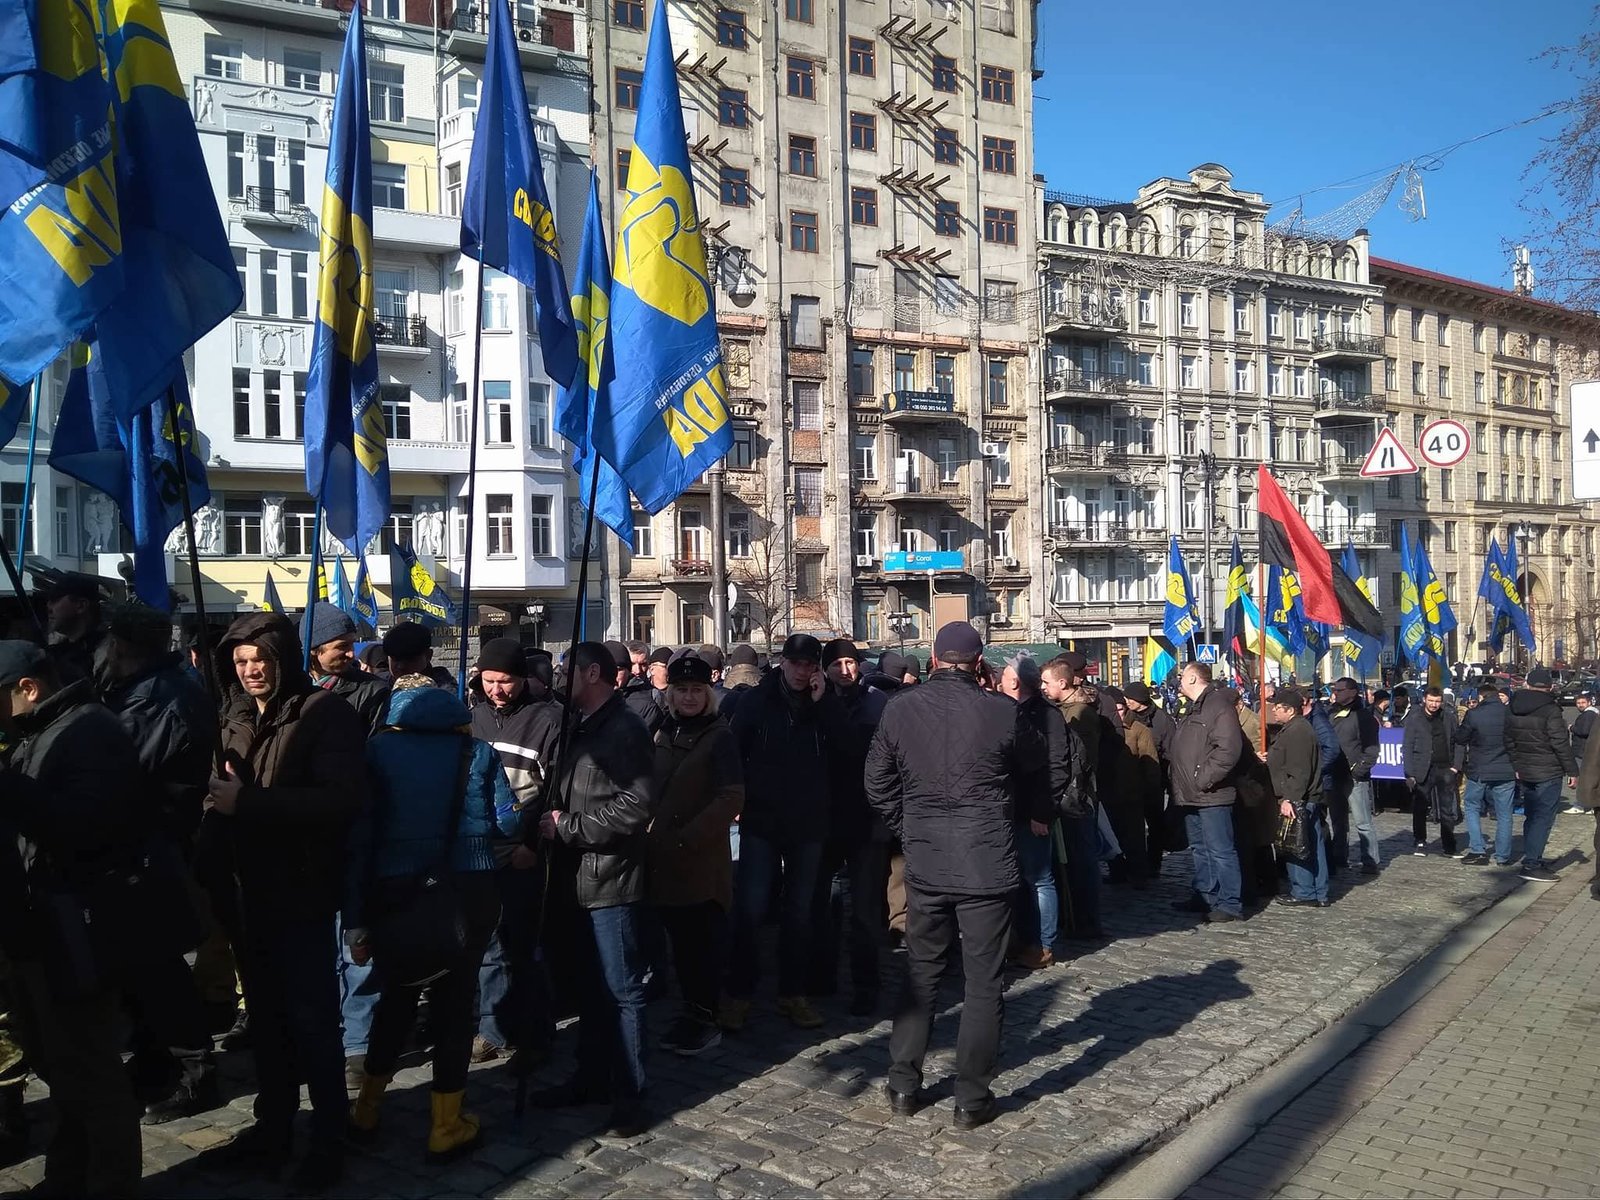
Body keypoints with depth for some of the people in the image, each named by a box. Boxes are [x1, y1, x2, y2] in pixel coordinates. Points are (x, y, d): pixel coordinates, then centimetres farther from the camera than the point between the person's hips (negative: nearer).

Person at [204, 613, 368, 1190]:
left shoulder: (325, 712, -11)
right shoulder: (235, 716, 11)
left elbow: (343, 797, -23)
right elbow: (225, 796, 19)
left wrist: (247, 800, -26)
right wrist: (216, 794, -3)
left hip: (302, 894, -6)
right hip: (249, 891, 7)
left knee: (312, 1020, 2)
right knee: (266, 1017, 18)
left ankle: (328, 1141, 17)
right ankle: (272, 1128, 33)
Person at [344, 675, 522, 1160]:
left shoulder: (376, 750, 2)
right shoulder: (477, 751, 4)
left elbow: (358, 837, -4)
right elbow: (509, 821, -1)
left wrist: (355, 920, -3)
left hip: (396, 893, 1)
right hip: (469, 891, -1)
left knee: (396, 996, 21)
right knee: (455, 999, 10)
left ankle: (367, 1109, 34)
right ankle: (445, 1127, 17)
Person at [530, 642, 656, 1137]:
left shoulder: (624, 730, -13)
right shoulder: (582, 728, 15)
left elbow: (635, 806, -22)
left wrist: (567, 827, -17)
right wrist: (550, 820, 0)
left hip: (610, 880, -9)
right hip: (577, 878, 9)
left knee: (621, 990, 1)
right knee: (590, 985, 18)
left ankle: (629, 1094, 11)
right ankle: (591, 1077, 31)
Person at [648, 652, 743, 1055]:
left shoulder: (719, 736, -6)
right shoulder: (662, 733, 11)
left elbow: (731, 798, -14)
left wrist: (686, 839, -18)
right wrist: (651, 835, 5)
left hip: (702, 860, -5)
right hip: (662, 861, 5)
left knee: (703, 940, 3)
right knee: (680, 939, 12)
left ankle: (704, 1021, 14)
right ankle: (691, 1013, 25)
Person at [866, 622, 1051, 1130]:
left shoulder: (900, 708, -3)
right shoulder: (1003, 712, -10)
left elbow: (877, 783, 5)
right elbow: (1038, 774, 7)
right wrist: (1037, 816, 27)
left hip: (924, 864, 3)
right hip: (988, 864, -3)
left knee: (920, 974, 17)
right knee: (984, 983, 7)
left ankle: (903, 1084, 23)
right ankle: (971, 1098, 13)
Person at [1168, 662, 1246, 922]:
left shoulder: (1218, 705, -14)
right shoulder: (1193, 709, 19)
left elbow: (1228, 750, -24)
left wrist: (1203, 779, -21)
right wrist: (1181, 783, 17)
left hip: (1211, 795, -11)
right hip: (1191, 795, 11)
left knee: (1221, 851, -5)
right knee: (1200, 849, 17)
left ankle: (1230, 904, 1)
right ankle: (1205, 896, 27)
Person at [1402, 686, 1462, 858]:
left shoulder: (1448, 716, 5)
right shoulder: (1415, 718, -2)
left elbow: (1456, 741, 10)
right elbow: (1407, 747, -3)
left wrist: (1455, 765, -1)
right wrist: (1409, 774, -8)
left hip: (1445, 768, 2)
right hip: (1423, 770, -2)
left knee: (1448, 811, 4)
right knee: (1420, 809, 5)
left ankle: (1449, 846, 12)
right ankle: (1420, 843, 18)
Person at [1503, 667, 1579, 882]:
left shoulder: (1512, 709, 6)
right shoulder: (1550, 710, -15)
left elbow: (1509, 741, 13)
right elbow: (1561, 743, -15)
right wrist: (1572, 770, -6)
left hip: (1525, 772, 7)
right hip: (1548, 773, -7)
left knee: (1532, 817, 16)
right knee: (1543, 818, -5)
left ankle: (1533, 859, 22)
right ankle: (1531, 864, -9)